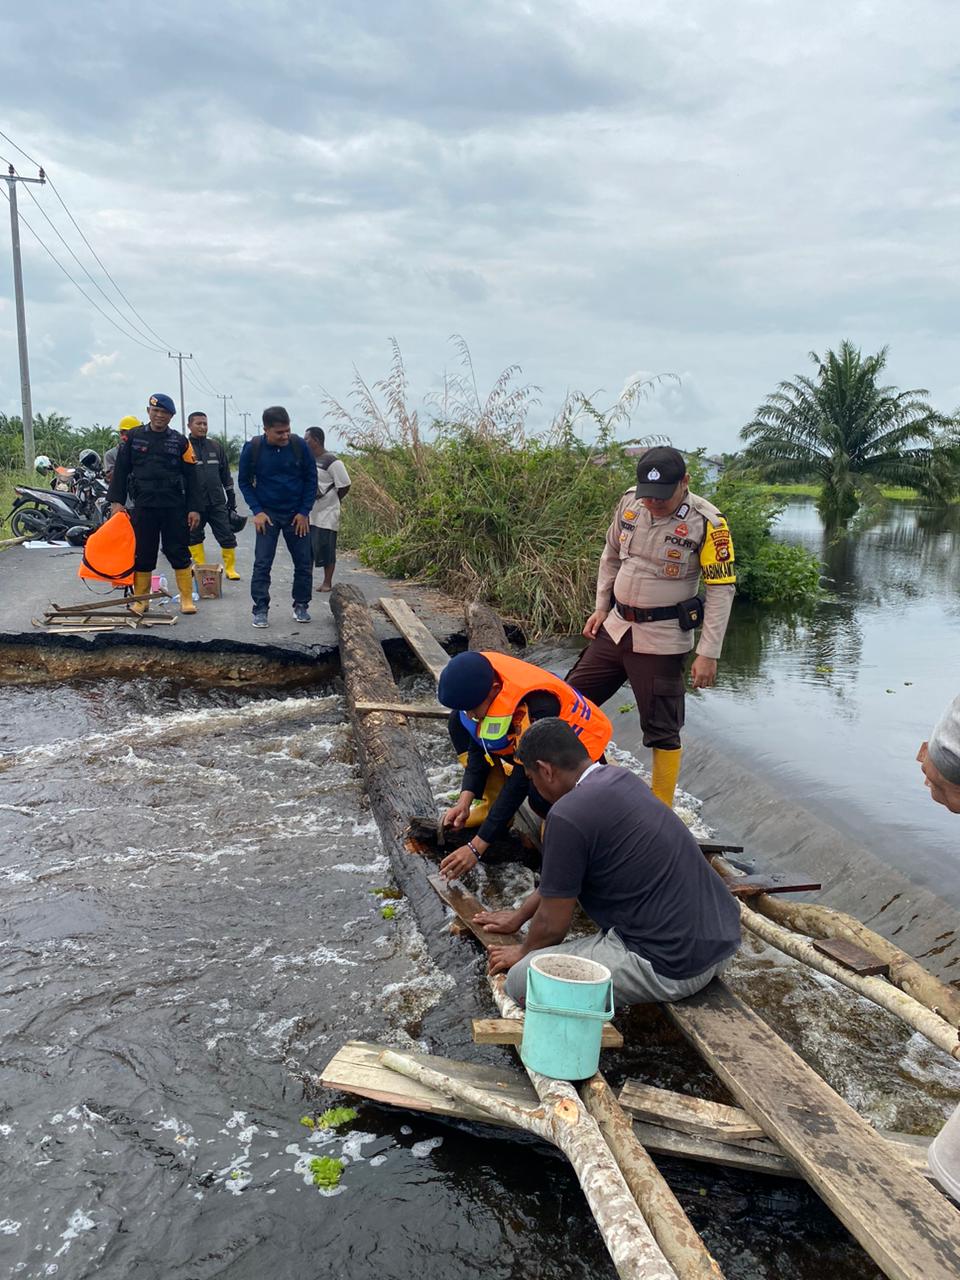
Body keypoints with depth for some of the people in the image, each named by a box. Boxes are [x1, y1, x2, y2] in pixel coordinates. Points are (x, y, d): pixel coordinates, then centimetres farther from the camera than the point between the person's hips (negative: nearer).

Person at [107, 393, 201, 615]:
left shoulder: (180, 441, 5)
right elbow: (120, 470, 9)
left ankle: (187, 598, 9)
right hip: (143, 506, 1)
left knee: (179, 553, 2)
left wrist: (194, 509, -2)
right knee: (142, 554, 5)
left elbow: (191, 477, 4)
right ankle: (140, 600, 15)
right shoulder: (134, 437, 7)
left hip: (174, 507, -1)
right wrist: (117, 501, 1)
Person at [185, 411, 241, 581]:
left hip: (217, 502, 2)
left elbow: (225, 474, 15)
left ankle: (230, 568, 8)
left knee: (227, 536, -1)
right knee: (194, 537, 8)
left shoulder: (216, 446, 9)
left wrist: (231, 496, 13)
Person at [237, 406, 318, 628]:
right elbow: (244, 481, 1)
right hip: (267, 515, -1)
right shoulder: (252, 448, -11)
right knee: (262, 564, -4)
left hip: (296, 515, 1)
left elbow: (311, 478, -1)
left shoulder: (299, 446, -11)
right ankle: (260, 610, 3)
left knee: (304, 563, 6)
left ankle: (301, 606, 20)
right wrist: (257, 511, -9)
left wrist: (304, 511, -6)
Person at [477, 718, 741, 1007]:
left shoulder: (568, 816, -17)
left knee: (521, 980, -5)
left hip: (675, 967, -9)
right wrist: (519, 916, 34)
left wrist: (522, 952, 16)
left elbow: (552, 926, -5)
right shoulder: (621, 778, 9)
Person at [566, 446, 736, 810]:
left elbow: (722, 589, -14)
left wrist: (708, 654, -16)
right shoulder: (630, 501, -2)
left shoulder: (706, 522, -17)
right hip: (615, 627, 6)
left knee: (661, 730, 2)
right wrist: (601, 606, 12)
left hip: (661, 641, -6)